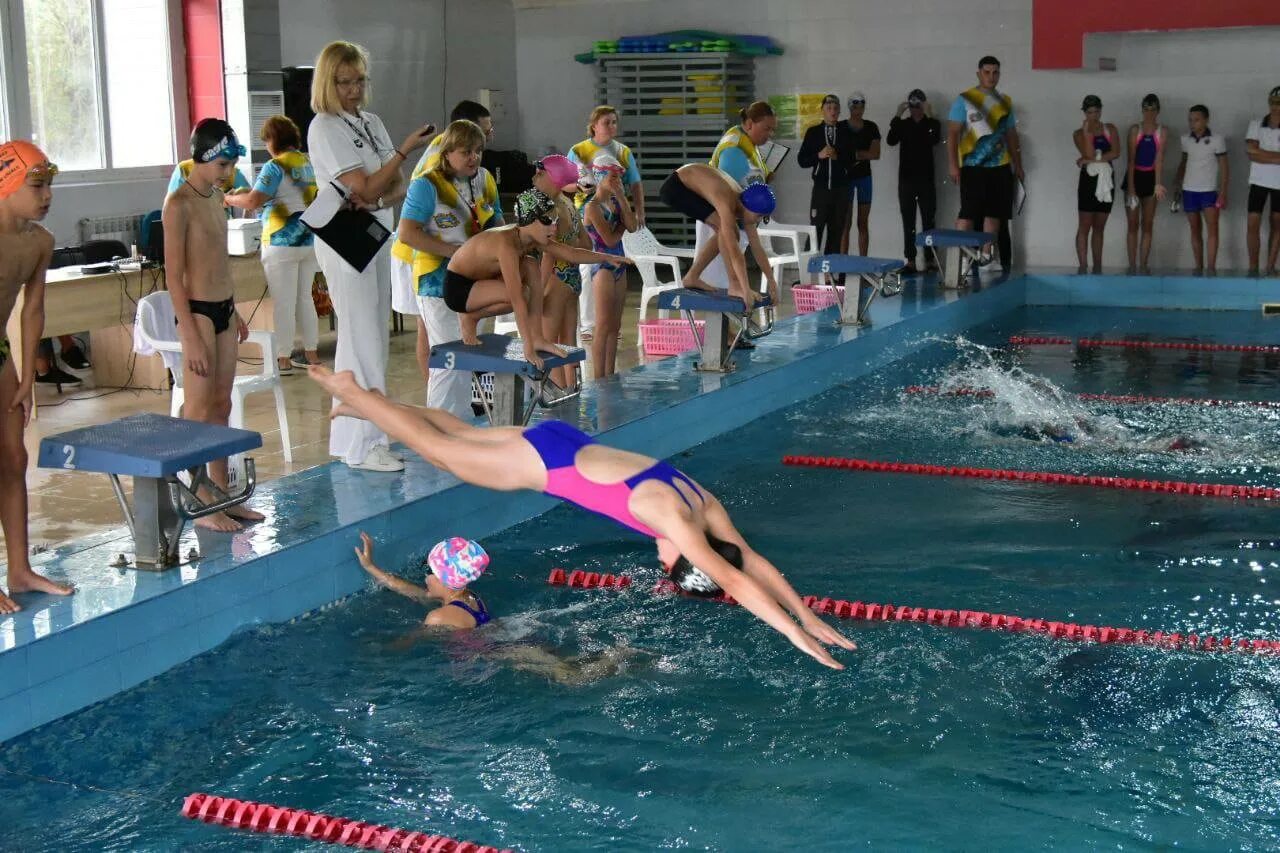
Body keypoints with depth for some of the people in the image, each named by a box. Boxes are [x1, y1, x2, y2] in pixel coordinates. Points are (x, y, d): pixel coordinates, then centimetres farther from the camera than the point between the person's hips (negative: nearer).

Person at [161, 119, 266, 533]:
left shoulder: (216, 197, 13)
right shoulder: (179, 204, -13)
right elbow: (174, 274, -16)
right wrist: (191, 335, -19)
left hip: (224, 309, 8)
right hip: (198, 311, -8)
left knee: (222, 405, 11)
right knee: (198, 412, -4)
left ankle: (223, 495, 18)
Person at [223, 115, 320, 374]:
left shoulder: (276, 167, -14)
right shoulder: (310, 163, 7)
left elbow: (253, 201, -22)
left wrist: (229, 199, -4)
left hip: (283, 243, -7)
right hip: (310, 240, 7)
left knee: (283, 302, 0)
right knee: (304, 298, 15)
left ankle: (283, 359, 4)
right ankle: (311, 353, 19)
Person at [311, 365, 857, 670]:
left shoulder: (705, 507, -12)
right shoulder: (672, 516, -33)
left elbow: (758, 564, -5)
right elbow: (736, 582, -37)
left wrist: (812, 618, -8)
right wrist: (796, 634, -39)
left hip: (568, 447, 7)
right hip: (544, 463, -7)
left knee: (464, 435, 25)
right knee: (443, 451, 11)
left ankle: (368, 403, 42)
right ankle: (352, 392, 26)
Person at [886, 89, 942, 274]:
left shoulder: (932, 124, 5)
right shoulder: (902, 125, 9)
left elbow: (935, 140, -16)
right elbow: (890, 140, -9)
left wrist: (929, 116, -18)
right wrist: (898, 116, -14)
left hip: (926, 179, -2)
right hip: (906, 179, 2)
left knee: (929, 220, -2)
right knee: (908, 222, 1)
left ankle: (930, 259, 1)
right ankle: (910, 261, 2)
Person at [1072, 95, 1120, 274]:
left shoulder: (1110, 129, 9)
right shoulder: (1079, 133, 3)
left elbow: (1116, 153, -6)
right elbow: (1089, 154, -13)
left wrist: (1091, 160, -11)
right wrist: (1087, 132, -11)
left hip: (1106, 179, 3)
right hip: (1089, 179, -3)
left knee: (1099, 226, 7)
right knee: (1085, 225, -8)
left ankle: (1097, 266, 8)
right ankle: (1083, 266, -9)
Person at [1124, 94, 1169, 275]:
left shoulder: (1162, 132, -3)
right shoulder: (1135, 130, -5)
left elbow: (1159, 158, -12)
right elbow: (1131, 160, -9)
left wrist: (1158, 183, -25)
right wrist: (1130, 187, -16)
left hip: (1151, 178, 1)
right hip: (1134, 176, -1)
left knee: (1147, 225, 4)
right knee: (1133, 224, 0)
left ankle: (1143, 265, 9)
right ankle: (1132, 265, 2)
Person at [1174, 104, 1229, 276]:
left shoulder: (1217, 140, -7)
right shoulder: (1185, 140, 4)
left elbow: (1224, 167, -4)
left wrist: (1223, 192, -10)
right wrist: (1177, 183, 7)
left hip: (1209, 191, -4)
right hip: (1189, 190, 4)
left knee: (1212, 228, -13)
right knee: (1195, 230, 7)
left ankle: (1211, 267, -13)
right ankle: (1199, 267, 12)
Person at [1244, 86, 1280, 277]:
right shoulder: (1256, 124, -2)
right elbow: (1252, 153, -12)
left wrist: (1263, 154, -16)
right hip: (1259, 181, 0)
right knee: (1253, 224, -4)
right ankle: (1253, 267, 1)